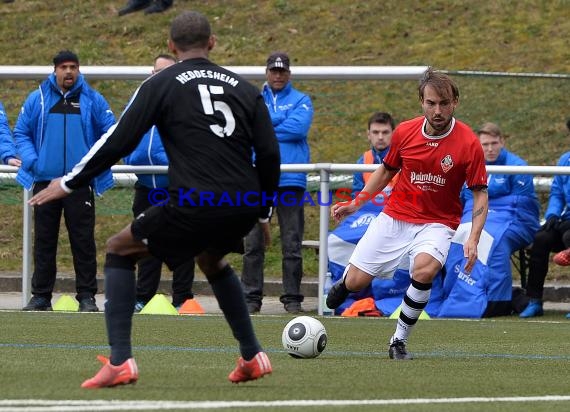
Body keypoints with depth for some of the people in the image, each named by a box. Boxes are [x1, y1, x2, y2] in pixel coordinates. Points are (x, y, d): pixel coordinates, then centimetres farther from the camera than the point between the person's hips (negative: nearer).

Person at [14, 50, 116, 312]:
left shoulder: (93, 100, 3)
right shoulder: (37, 99, 6)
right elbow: (21, 132, 11)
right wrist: (31, 160, -3)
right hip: (45, 180, 2)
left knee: (83, 241, -2)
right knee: (44, 241, 7)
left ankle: (87, 296, 3)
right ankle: (41, 295, 13)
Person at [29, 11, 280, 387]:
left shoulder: (160, 85, 6)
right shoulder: (244, 88, 16)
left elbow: (119, 142, 1)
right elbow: (270, 155, 11)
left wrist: (69, 183, 11)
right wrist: (263, 213, 23)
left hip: (195, 205, -5)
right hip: (243, 205, 5)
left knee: (119, 249, 15)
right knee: (211, 259, 37)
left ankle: (120, 362, 1)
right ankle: (252, 357, 34)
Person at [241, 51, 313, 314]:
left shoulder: (301, 100, 9)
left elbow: (298, 128, -8)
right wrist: (280, 121, -8)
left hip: (290, 180, -2)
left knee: (292, 244, 0)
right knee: (253, 243, 0)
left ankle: (292, 299, 5)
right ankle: (251, 297, 5)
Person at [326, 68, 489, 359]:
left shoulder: (468, 143, -14)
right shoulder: (404, 132, -5)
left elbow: (480, 193, -8)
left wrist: (473, 239, -20)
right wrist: (355, 203, 7)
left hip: (437, 223, -2)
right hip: (395, 217, 2)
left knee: (425, 269, -34)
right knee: (355, 282, -5)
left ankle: (399, 340, -13)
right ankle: (343, 283, 38)